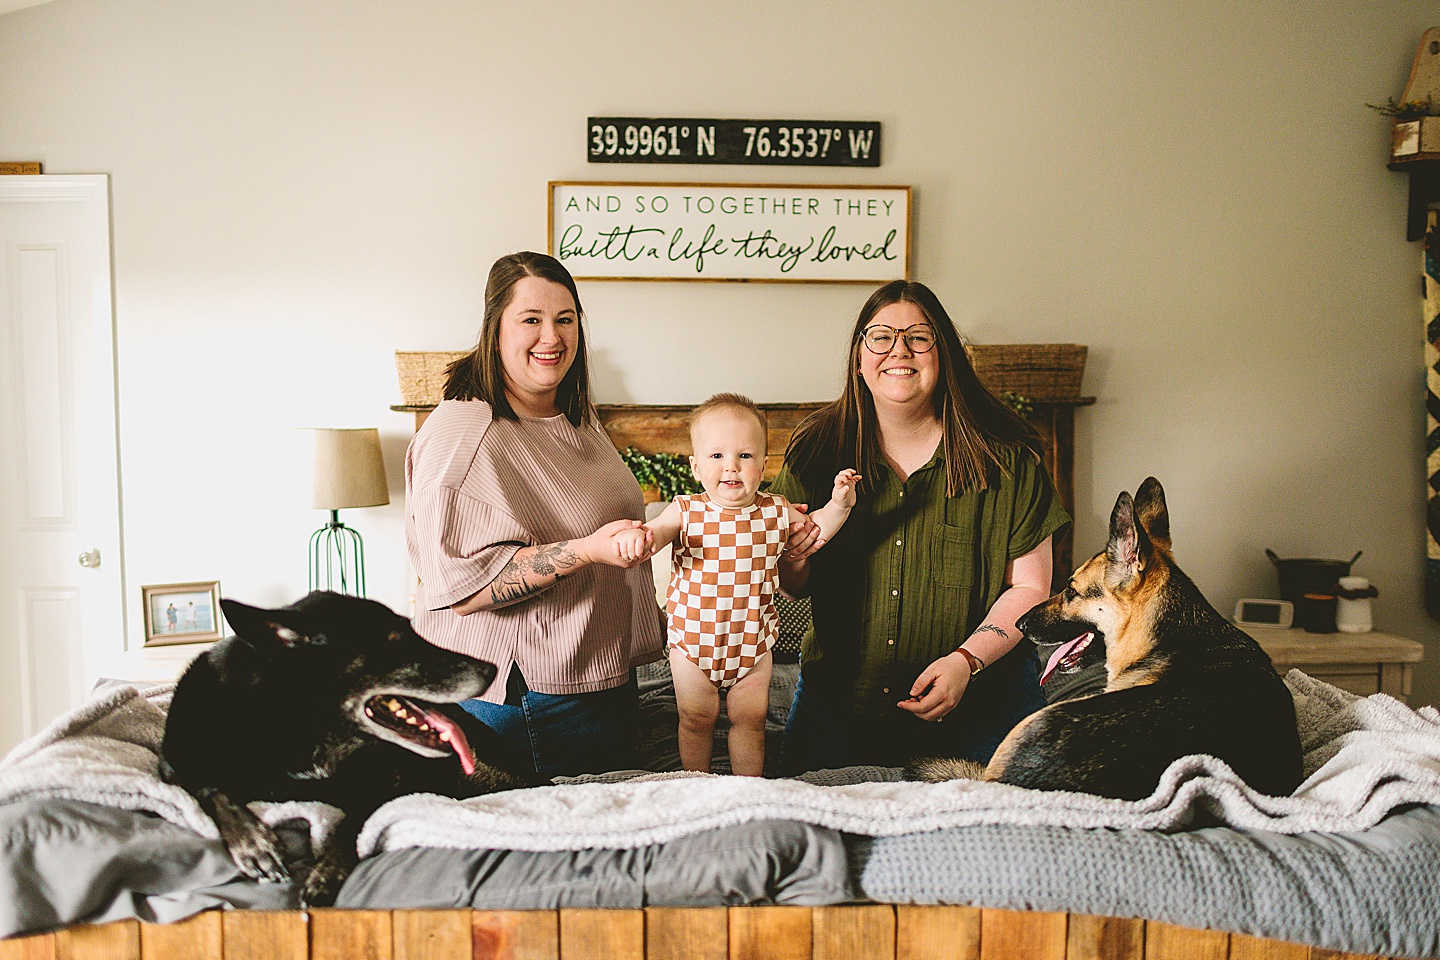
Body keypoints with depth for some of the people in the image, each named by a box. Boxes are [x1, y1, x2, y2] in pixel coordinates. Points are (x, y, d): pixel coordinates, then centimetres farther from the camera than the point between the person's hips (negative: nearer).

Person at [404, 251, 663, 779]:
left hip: (606, 680, 9)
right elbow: (460, 586, -27)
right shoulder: (462, 430, -20)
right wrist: (586, 550, -33)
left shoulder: (579, 419, 10)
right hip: (512, 698, -8)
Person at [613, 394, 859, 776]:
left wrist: (838, 504, -5)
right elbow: (655, 533, -18)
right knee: (697, 718, 11)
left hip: (752, 641, 1)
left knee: (750, 717, 12)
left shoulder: (776, 512, -5)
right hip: (693, 640, -1)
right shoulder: (686, 512, -11)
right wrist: (635, 535, -42)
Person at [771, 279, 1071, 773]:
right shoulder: (817, 448, -4)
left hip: (979, 693, -1)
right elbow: (793, 586, 5)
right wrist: (791, 560, -19)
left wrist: (965, 661, -21)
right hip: (838, 691, 2)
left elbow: (1029, 588, -7)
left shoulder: (1004, 455, -10)